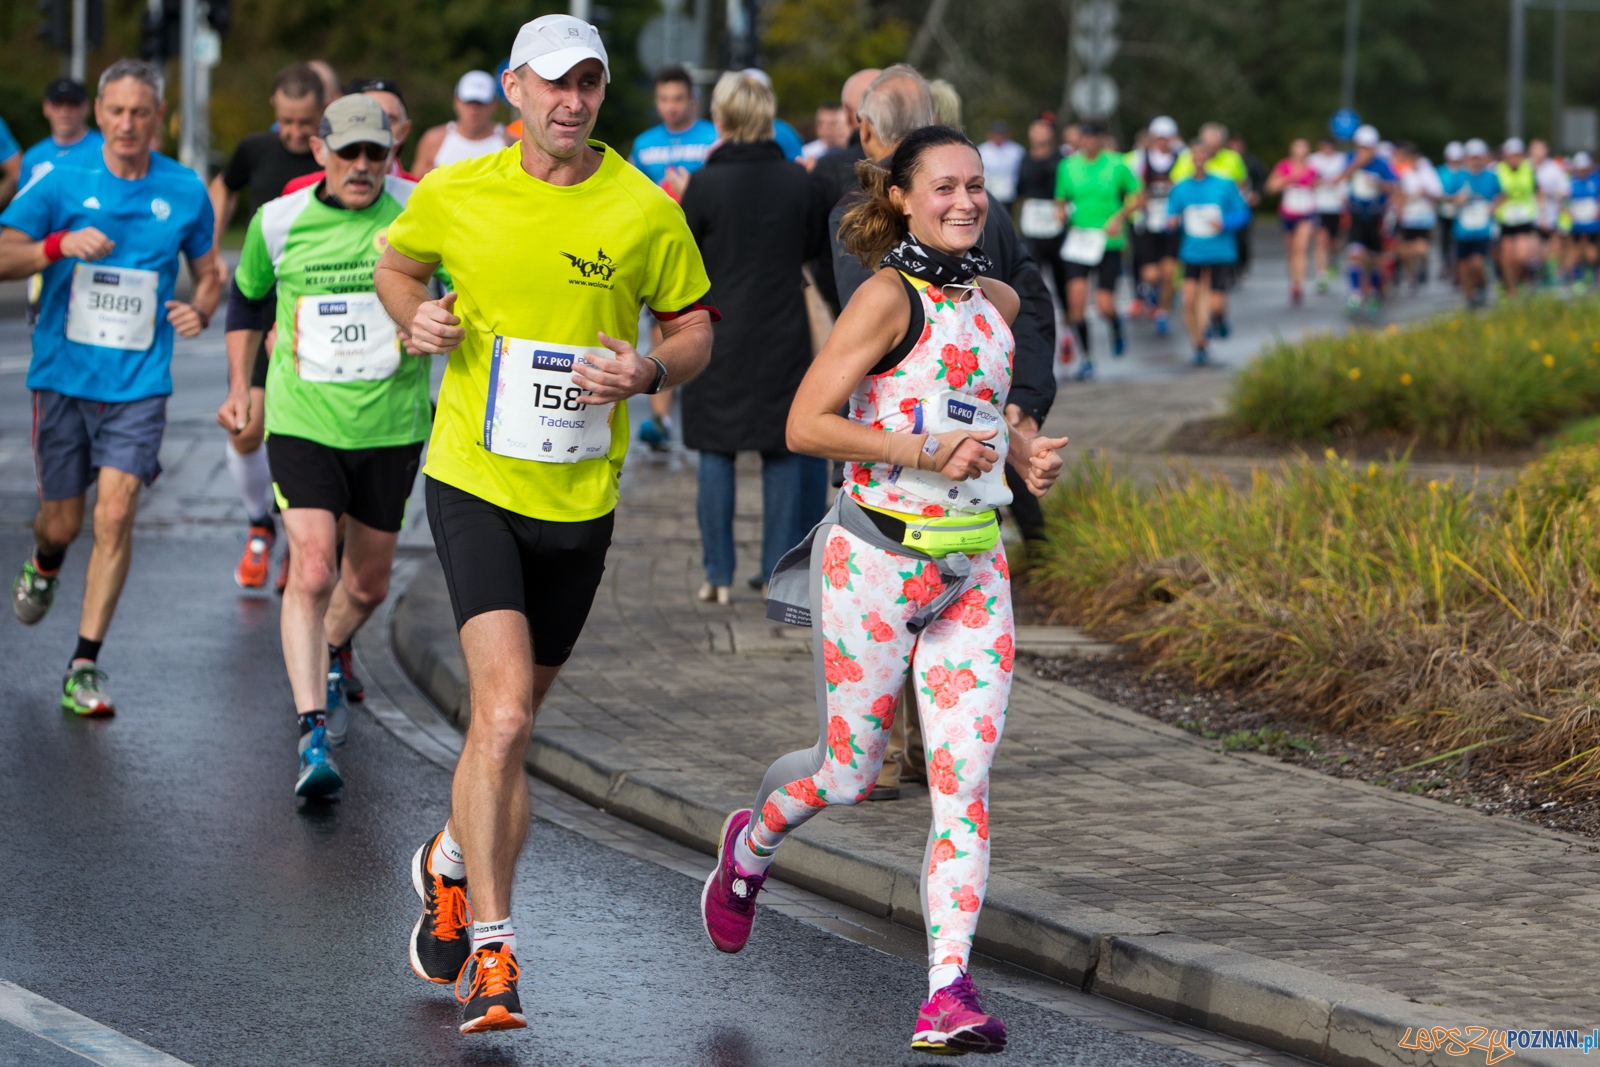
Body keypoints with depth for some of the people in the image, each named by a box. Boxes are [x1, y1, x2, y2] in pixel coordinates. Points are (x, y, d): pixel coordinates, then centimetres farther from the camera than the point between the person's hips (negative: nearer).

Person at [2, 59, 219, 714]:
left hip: (139, 382, 0)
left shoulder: (185, 192, 3)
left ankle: (85, 667, -7)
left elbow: (208, 273, 16)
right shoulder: (62, 182, -2)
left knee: (115, 513, -14)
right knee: (62, 522, 7)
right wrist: (60, 245, -24)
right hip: (64, 373, 0)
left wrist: (200, 310, -6)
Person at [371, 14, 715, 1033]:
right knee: (505, 709, -19)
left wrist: (648, 371, -15)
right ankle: (491, 950, -15)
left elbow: (695, 330, 7)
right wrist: (416, 318, -4)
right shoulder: (454, 194, -3)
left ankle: (452, 863, 45)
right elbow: (397, 264, 17)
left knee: (513, 716, 15)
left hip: (580, 499, 2)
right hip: (474, 481, -2)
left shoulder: (646, 212, -4)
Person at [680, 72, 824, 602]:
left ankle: (719, 573, 4)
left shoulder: (706, 184, -12)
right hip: (783, 334, 2)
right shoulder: (796, 179, -3)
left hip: (719, 334, -2)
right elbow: (812, 246, 9)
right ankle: (780, 569, 9)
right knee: (783, 450, 8)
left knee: (716, 452, 5)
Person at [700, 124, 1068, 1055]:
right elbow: (805, 424, -16)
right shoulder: (889, 297, -11)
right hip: (878, 558, -5)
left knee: (966, 777, -6)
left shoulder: (999, 302, 10)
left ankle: (950, 991, -9)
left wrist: (1026, 454, 7)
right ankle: (752, 847, 40)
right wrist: (927, 453, -23)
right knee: (851, 771, 6)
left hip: (975, 567, 5)